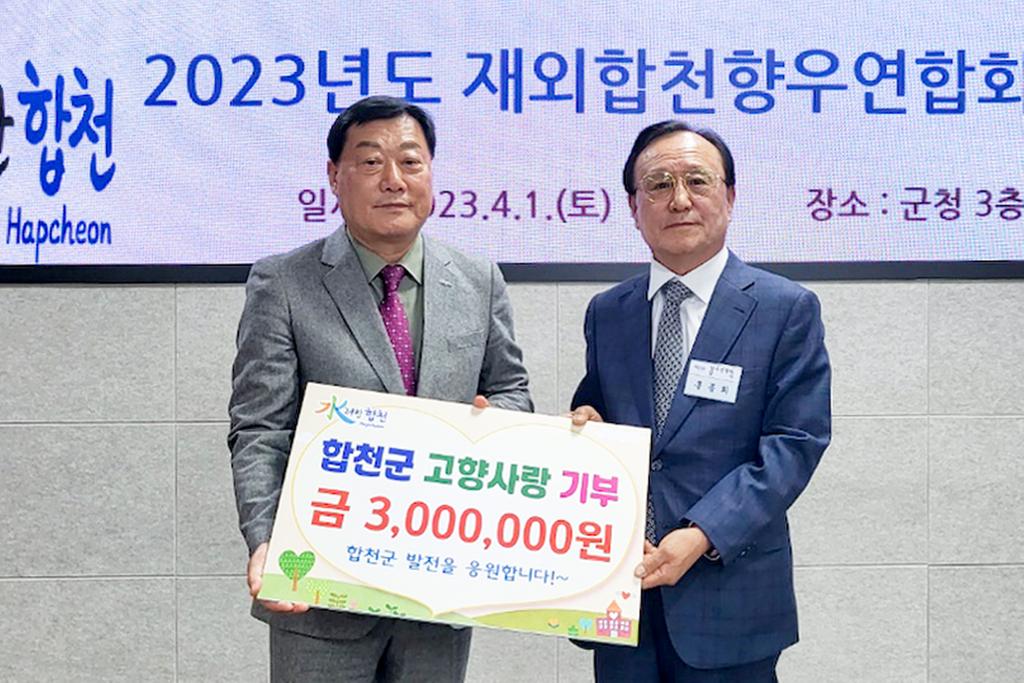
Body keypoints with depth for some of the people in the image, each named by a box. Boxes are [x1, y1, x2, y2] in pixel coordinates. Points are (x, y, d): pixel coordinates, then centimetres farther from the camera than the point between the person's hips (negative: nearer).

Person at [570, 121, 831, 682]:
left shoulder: (787, 310, -3)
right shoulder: (606, 313, 10)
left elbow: (794, 443, -9)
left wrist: (702, 536, -18)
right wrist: (583, 426, -6)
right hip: (618, 587, 3)